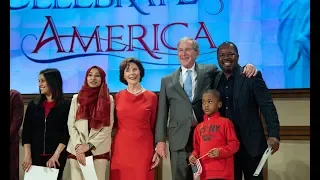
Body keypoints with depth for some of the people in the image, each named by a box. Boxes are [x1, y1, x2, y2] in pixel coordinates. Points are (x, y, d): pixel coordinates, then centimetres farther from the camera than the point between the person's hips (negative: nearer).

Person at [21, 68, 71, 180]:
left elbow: (67, 133, -7)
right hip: (36, 155, 3)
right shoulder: (33, 105, 7)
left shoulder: (66, 105, -2)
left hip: (57, 156, -2)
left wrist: (56, 155, -14)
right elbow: (26, 132, 4)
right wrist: (27, 155, -5)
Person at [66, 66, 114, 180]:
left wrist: (89, 145, -10)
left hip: (99, 150, -1)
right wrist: (78, 146, -11)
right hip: (76, 150, 1)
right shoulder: (76, 98, 7)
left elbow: (108, 127, -2)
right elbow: (71, 125, 3)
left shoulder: (109, 99, 3)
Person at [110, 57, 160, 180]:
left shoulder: (151, 97, 2)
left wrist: (157, 151, -1)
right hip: (121, 149, 2)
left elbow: (154, 126, 4)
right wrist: (109, 148, 4)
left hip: (143, 149, -2)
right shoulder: (118, 96, 6)